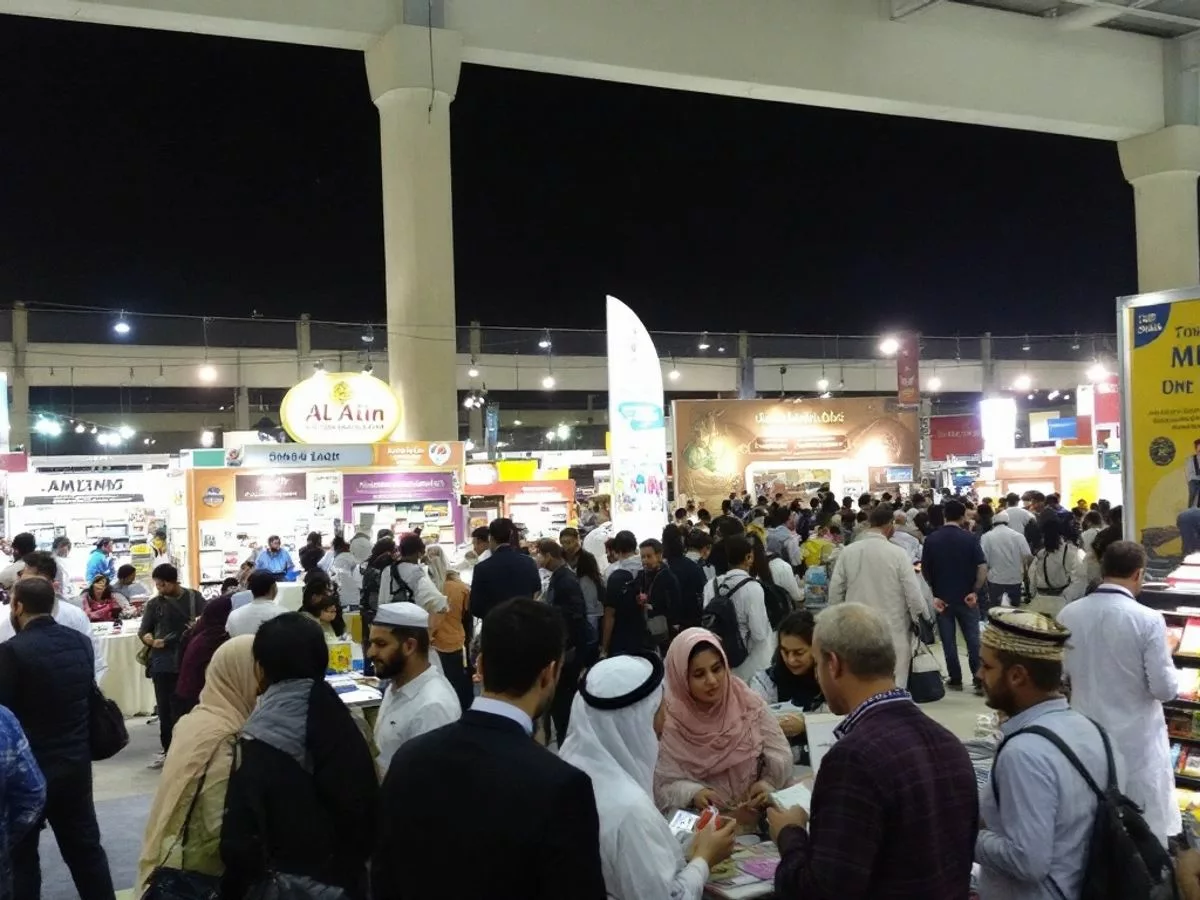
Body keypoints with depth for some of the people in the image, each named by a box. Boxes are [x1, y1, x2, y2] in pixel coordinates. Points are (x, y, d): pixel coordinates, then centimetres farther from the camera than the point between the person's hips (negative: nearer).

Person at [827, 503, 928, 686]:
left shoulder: (848, 552, -3)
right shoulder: (897, 554, -11)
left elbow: (835, 592, 2)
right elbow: (913, 594, -10)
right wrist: (924, 620, 6)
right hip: (892, 632, -3)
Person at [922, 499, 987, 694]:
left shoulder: (931, 539, -3)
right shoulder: (970, 538, -8)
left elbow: (924, 570, 2)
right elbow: (982, 568, -13)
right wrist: (975, 591, -5)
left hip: (941, 598, 1)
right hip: (966, 598, -1)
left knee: (948, 642, 9)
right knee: (973, 640, 5)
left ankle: (955, 680, 13)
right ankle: (980, 681, 1)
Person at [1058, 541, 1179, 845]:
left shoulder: (1069, 614, -6)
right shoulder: (1148, 620, -18)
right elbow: (1165, 689, -14)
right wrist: (1167, 660, 5)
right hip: (1136, 739, -4)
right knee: (1147, 825, 11)